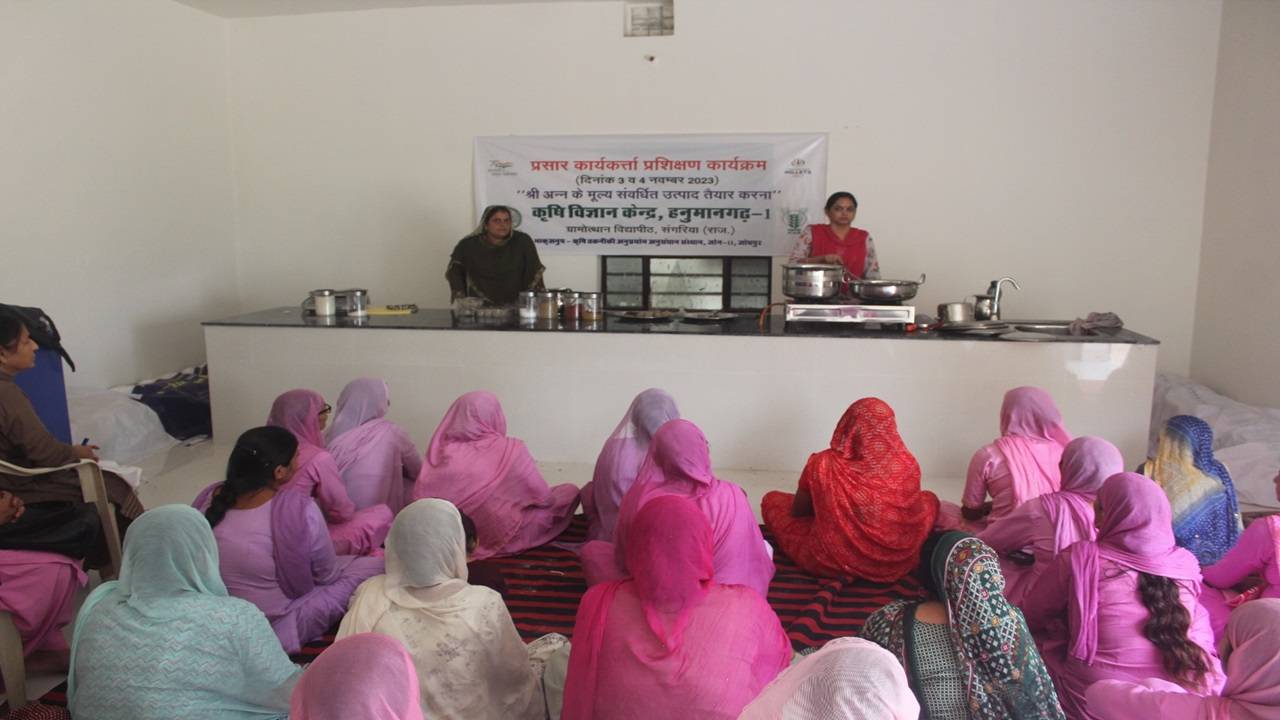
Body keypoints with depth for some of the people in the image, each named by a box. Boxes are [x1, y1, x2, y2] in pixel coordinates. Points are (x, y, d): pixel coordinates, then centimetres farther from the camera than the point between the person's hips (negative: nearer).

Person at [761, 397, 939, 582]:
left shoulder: (822, 464, -15)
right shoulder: (907, 465, -12)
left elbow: (797, 511, 2)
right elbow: (912, 514, 7)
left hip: (830, 564, -2)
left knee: (772, 500, 18)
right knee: (929, 499, 27)